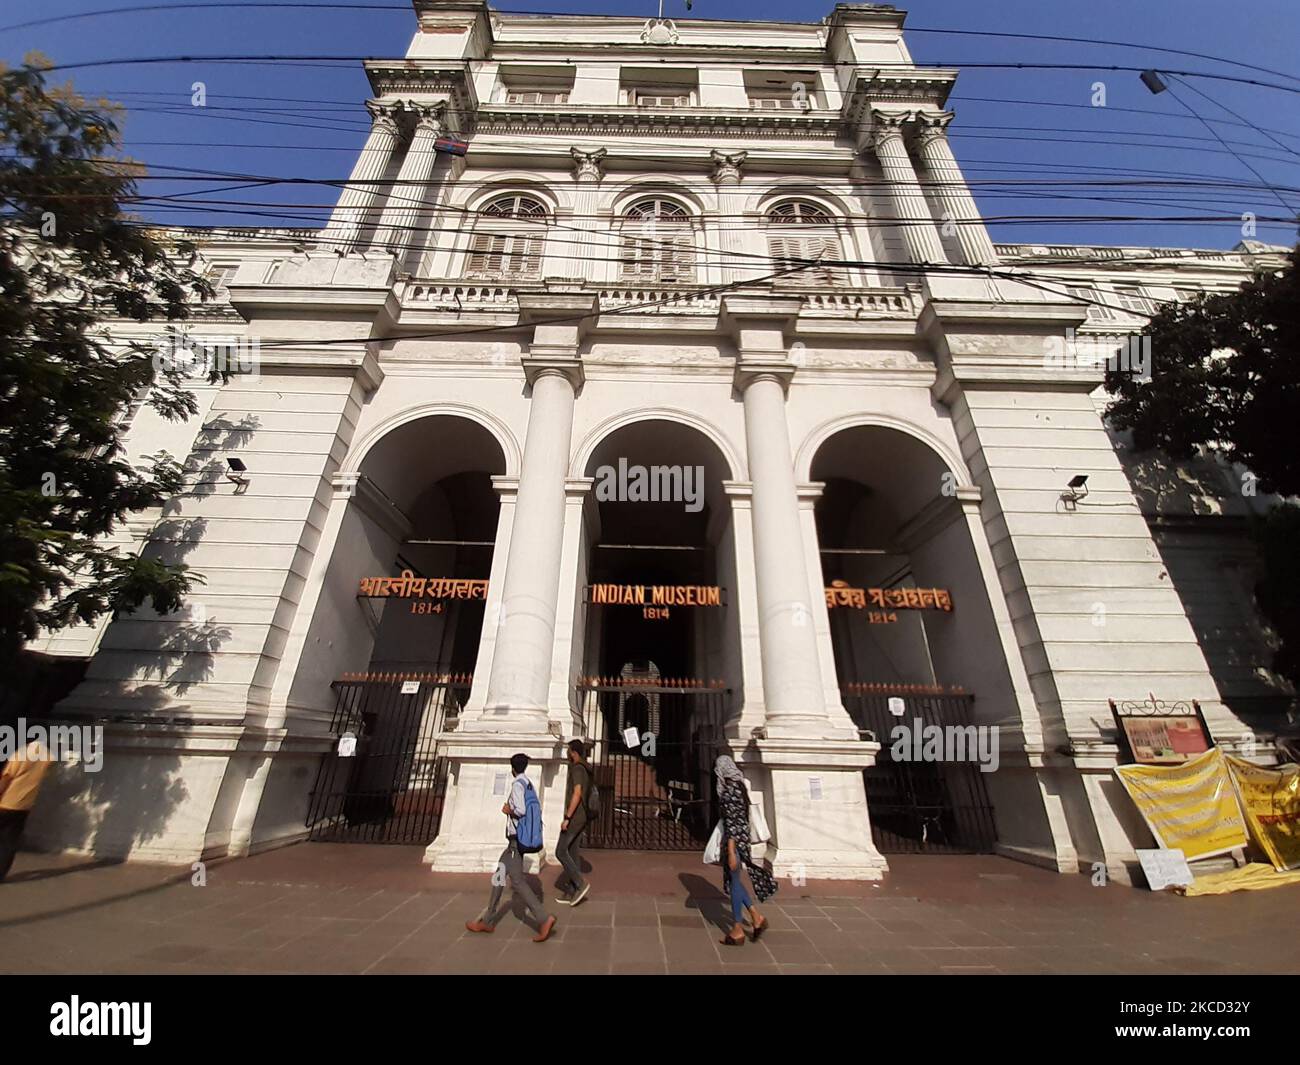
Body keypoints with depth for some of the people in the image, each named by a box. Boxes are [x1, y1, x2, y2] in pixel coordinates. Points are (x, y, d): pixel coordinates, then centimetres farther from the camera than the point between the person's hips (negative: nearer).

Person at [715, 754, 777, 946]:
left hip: (734, 839, -9)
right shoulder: (739, 785, 8)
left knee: (733, 882, 5)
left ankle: (737, 930, 19)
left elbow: (732, 822, -22)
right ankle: (756, 916, 24)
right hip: (742, 836, 9)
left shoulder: (729, 790, -20)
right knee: (732, 879, 20)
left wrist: (731, 852, -20)